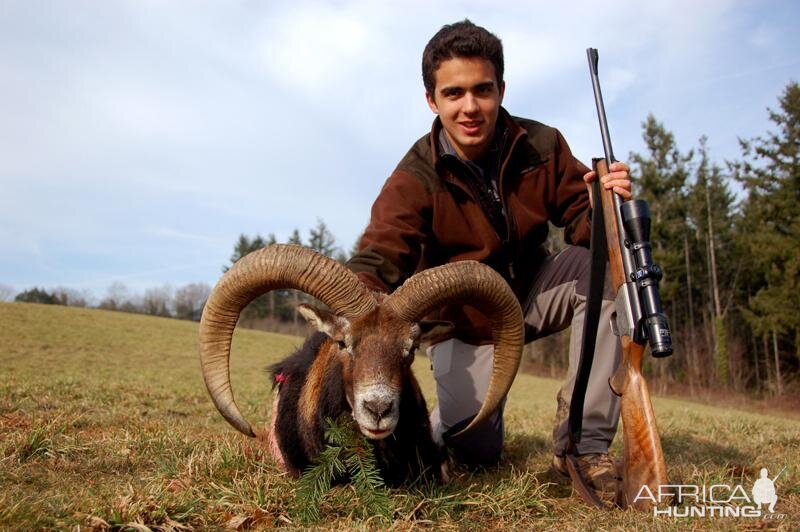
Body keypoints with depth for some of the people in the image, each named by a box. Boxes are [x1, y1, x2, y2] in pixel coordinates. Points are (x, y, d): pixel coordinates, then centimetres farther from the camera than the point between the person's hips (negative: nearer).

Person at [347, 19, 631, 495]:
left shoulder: (541, 147, -12)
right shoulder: (415, 180, -20)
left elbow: (581, 223, -7)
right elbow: (377, 262, -32)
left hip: (531, 293, 3)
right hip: (464, 324, -2)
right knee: (477, 452, -18)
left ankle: (584, 441, -20)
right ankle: (446, 416, 24)